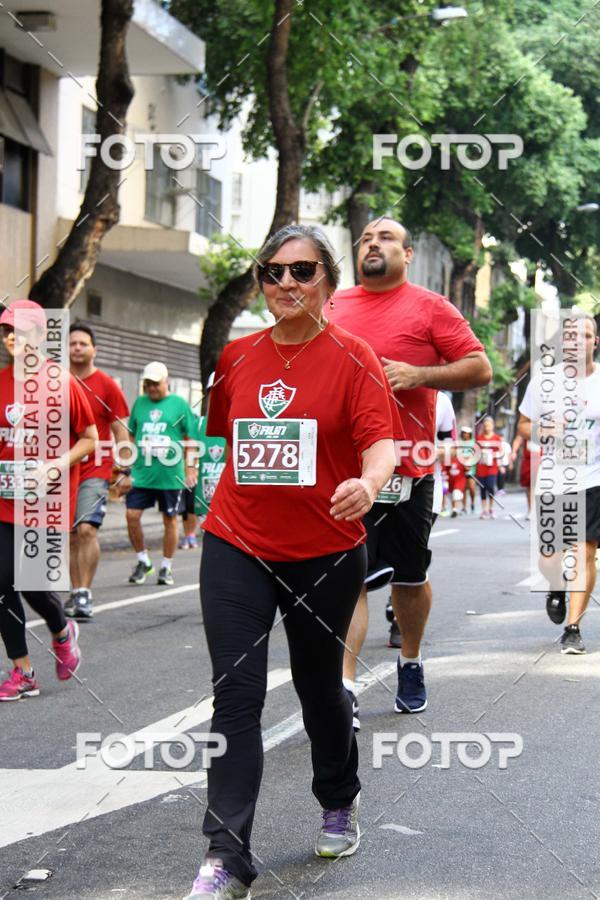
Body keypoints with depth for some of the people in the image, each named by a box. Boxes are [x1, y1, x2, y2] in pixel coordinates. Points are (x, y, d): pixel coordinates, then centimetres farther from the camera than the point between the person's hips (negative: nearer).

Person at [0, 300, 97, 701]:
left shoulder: (62, 383, -7)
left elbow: (90, 439, -2)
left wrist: (62, 462, -17)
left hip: (48, 503, -5)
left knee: (33, 584, -7)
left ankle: (63, 632, 29)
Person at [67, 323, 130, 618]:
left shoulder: (107, 386, -1)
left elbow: (120, 432, 0)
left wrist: (124, 470, -7)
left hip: (95, 470, -4)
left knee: (87, 529, -16)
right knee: (72, 535, 8)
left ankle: (84, 593, -13)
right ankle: (76, 592, 18)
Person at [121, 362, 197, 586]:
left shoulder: (179, 404, 0)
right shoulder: (139, 403, 9)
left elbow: (190, 440, 4)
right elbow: (131, 438, 16)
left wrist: (190, 469, -1)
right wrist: (127, 471, 11)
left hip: (170, 474, -3)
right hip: (141, 474, 3)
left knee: (170, 519, 6)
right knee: (132, 515, -5)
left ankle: (166, 567, 18)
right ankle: (143, 561, 13)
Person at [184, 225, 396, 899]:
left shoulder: (352, 358, -7)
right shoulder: (237, 356, 4)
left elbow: (380, 444, -18)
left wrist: (368, 483, -38)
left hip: (325, 553, -2)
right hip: (237, 547, 2)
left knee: (320, 687, 15)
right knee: (235, 694, -6)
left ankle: (340, 804, 42)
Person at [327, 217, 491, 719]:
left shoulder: (430, 307, 0)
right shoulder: (333, 308, 10)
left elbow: (479, 369, -4)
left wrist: (418, 375, -16)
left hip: (408, 470, -1)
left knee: (409, 578, 13)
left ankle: (411, 663, 36)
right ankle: (343, 688, -10)